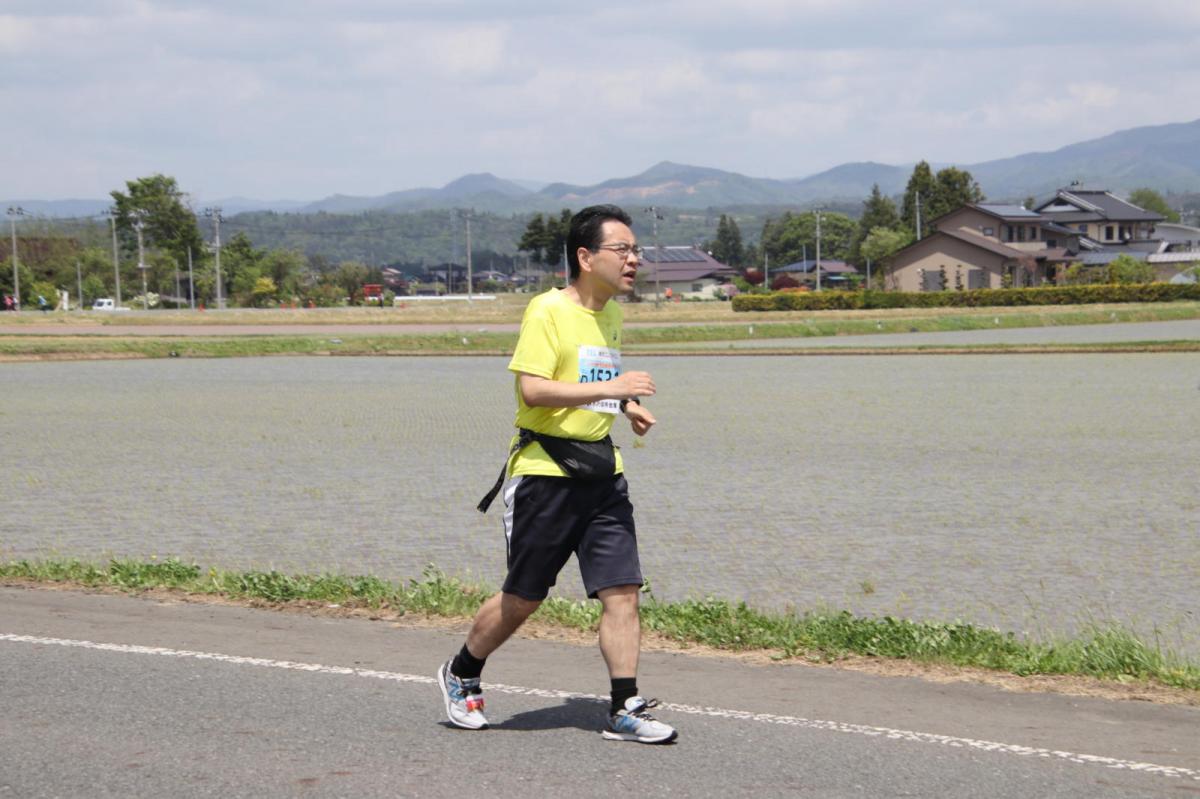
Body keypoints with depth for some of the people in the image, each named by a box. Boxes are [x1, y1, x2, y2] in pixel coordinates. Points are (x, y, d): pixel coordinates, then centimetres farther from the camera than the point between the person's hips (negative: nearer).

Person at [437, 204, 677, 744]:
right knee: (522, 599, 4)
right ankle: (460, 677, 28)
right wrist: (612, 387, -24)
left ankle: (624, 710, 1)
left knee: (622, 592, -4)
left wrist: (629, 407, 12)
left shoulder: (611, 314, 14)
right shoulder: (548, 311, -12)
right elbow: (531, 388, -22)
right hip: (544, 472, -7)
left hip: (601, 472, 7)